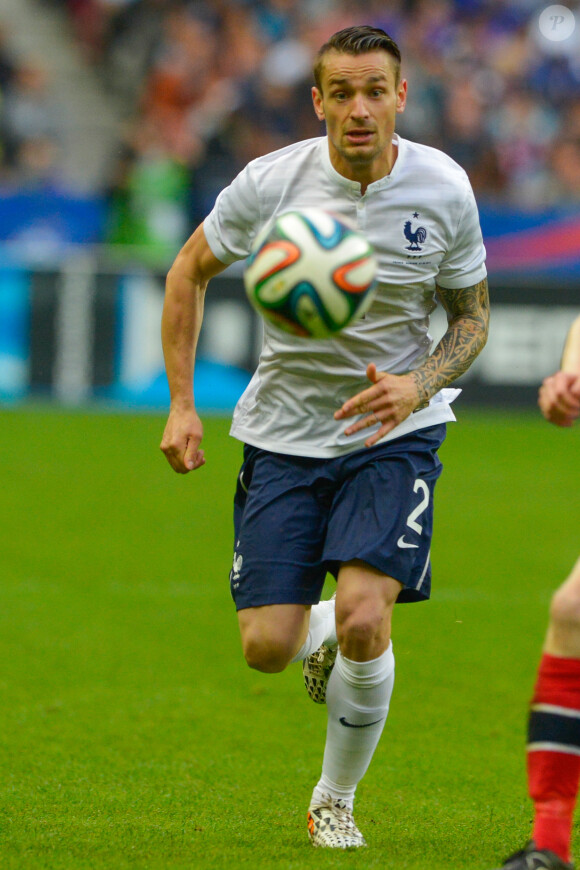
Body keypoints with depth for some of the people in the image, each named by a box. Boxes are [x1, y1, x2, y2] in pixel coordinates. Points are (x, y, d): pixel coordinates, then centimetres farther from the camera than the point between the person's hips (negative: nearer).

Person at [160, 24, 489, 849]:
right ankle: (320, 637, 34)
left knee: (363, 621, -21)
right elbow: (189, 272, 5)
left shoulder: (444, 190, -10)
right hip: (284, 433, 1)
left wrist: (419, 383, -17)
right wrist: (181, 405, -1)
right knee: (266, 647, -7)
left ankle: (335, 801, 5)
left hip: (393, 432, -1)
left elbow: (472, 316, 4)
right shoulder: (270, 183, -12)